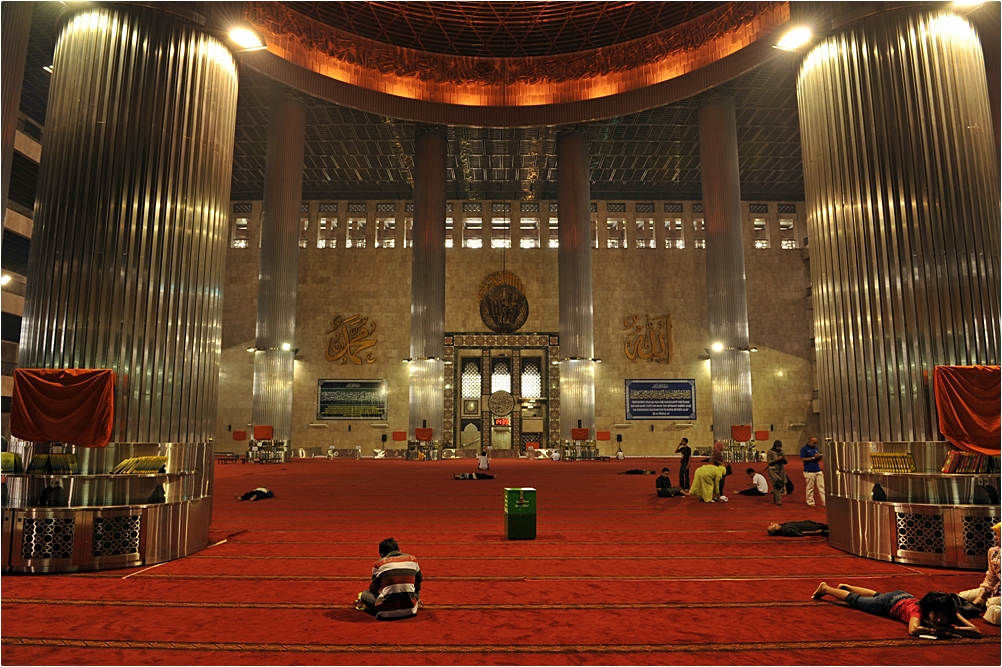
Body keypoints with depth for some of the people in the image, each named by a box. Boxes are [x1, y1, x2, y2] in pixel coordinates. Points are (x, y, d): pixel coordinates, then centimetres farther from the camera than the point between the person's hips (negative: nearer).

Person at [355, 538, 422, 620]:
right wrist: (417, 600, 38)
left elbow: (373, 589, 15)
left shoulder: (379, 563, 5)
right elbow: (418, 586, 20)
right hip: (410, 610, 0)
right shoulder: (412, 559, 11)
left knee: (364, 594, 24)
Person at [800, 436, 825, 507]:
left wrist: (819, 457, -3)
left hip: (818, 470, 6)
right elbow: (802, 459, -11)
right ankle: (810, 502, 10)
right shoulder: (804, 449, -5)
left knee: (822, 486, 2)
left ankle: (824, 502, 2)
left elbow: (818, 459, 21)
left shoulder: (815, 448, 15)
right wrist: (813, 457, -14)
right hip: (809, 471, -6)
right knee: (810, 488, 0)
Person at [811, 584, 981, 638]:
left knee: (876, 595, 34)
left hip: (906, 598, 5)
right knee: (855, 601, 18)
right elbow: (913, 630, -63)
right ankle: (825, 588, 43)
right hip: (892, 602, -5)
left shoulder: (950, 613, -34)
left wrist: (949, 627, -51)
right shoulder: (919, 610, -46)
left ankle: (846, 586, 60)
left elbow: (977, 631, -40)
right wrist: (939, 631, -56)